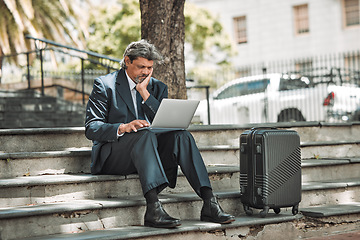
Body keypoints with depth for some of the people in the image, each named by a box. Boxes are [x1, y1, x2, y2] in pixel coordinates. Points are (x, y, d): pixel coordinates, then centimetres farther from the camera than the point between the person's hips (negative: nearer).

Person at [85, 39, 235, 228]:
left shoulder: (157, 88, 15)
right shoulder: (104, 84, 1)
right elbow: (91, 128, -9)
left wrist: (144, 92, -7)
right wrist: (123, 127, -28)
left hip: (148, 151, 4)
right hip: (113, 156, -4)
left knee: (181, 135, -23)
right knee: (145, 134, -35)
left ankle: (209, 205, -33)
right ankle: (153, 208, -49)